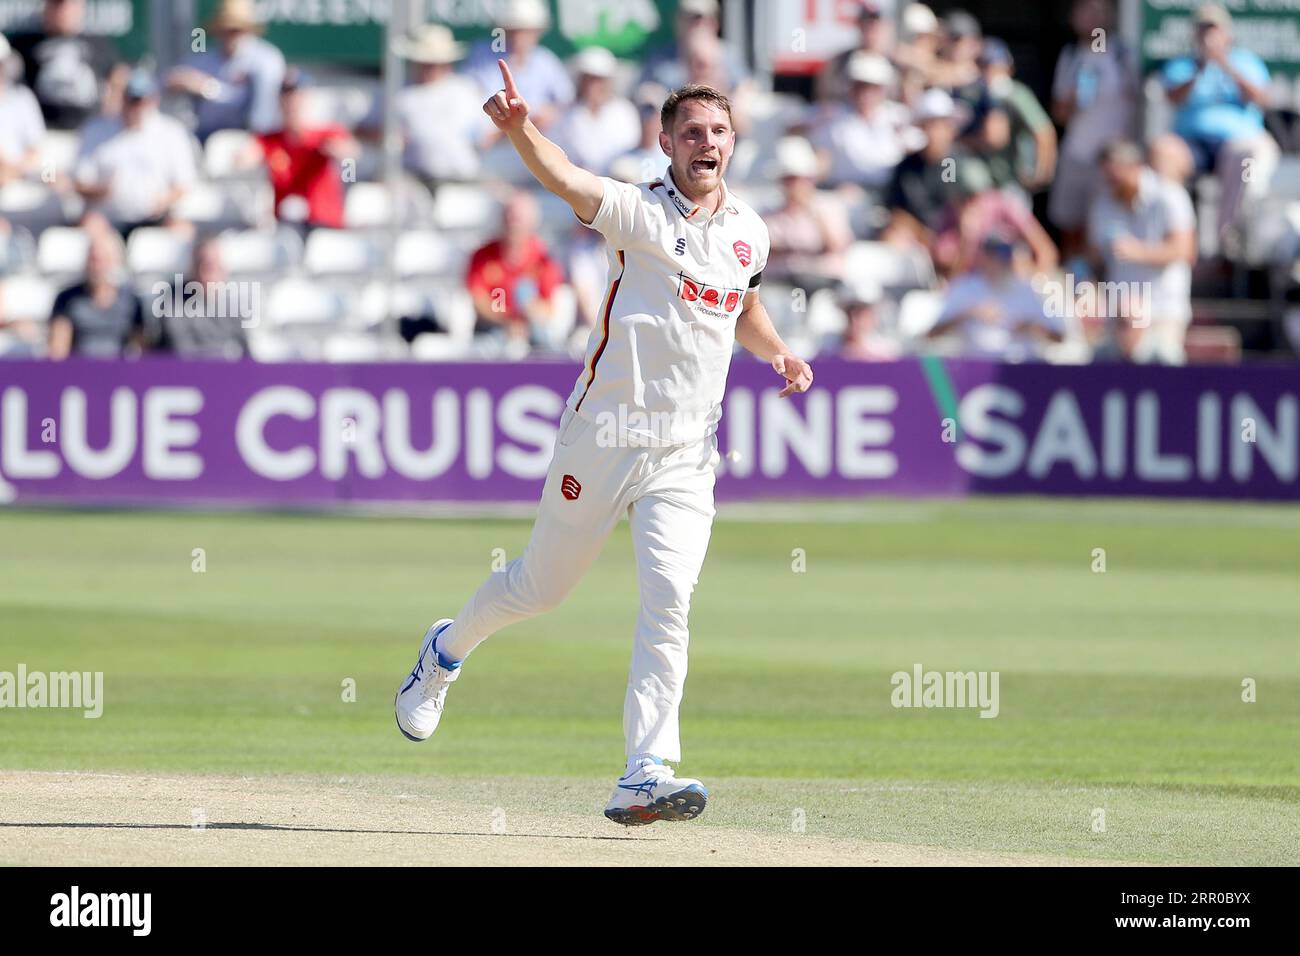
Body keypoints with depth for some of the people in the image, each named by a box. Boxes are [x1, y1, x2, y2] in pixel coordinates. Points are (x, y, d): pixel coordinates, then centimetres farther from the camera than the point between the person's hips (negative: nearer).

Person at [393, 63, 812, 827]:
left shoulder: (749, 232, 10)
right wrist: (519, 127, -48)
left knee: (670, 600, -13)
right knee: (542, 585, 11)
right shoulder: (638, 211, -8)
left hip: (686, 455, 3)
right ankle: (447, 652, 42)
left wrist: (779, 354, 9)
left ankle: (647, 776, -16)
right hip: (604, 438, -3)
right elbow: (564, 176, -28)